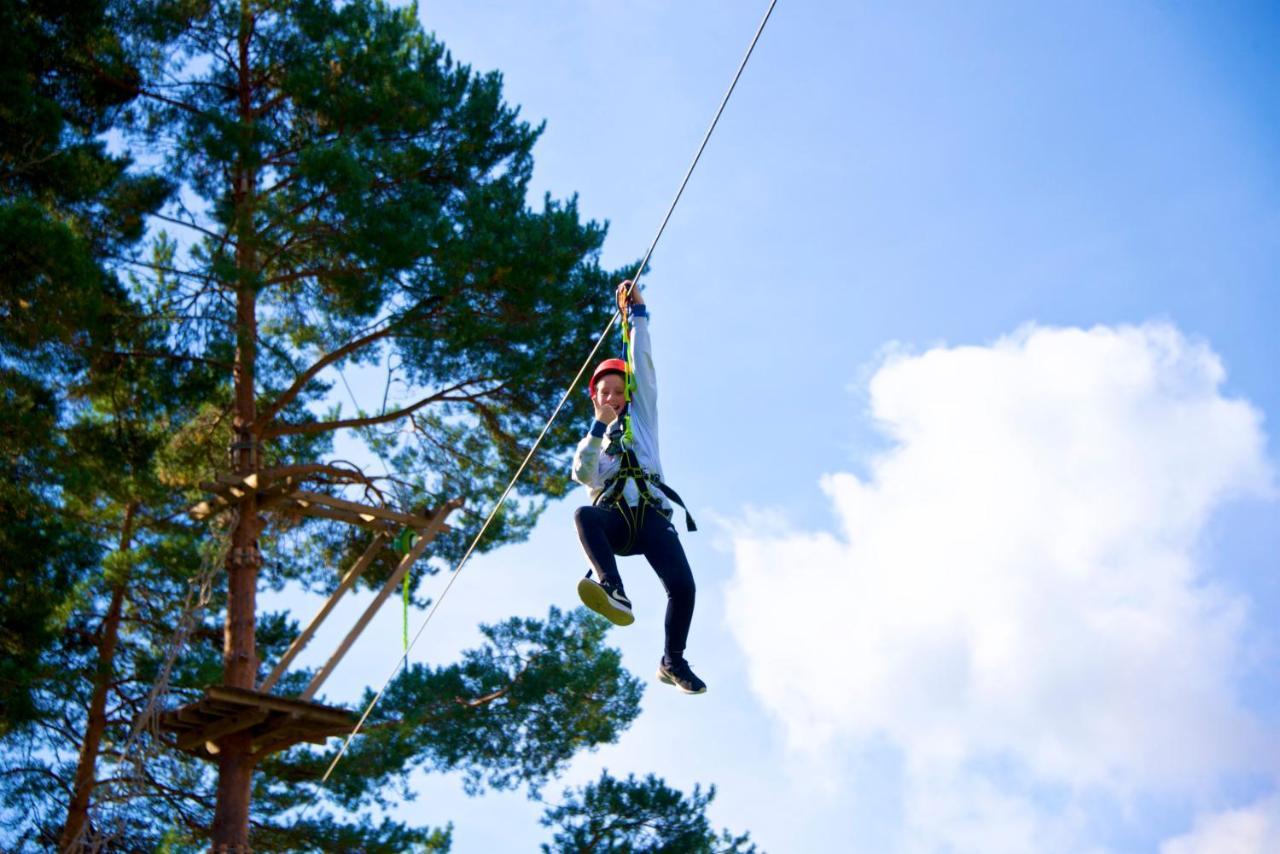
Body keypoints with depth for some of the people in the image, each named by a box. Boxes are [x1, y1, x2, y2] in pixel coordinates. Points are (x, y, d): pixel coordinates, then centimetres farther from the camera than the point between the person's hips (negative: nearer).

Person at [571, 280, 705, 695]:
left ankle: (673, 661, -2)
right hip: (613, 517, 0)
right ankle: (614, 593, -59)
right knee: (584, 515, -38)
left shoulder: (640, 418, 26)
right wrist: (599, 426, -1)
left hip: (650, 513, 0)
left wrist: (637, 312, 13)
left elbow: (643, 364, 16)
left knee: (682, 586, -23)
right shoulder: (591, 439, 28)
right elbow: (583, 475, 5)